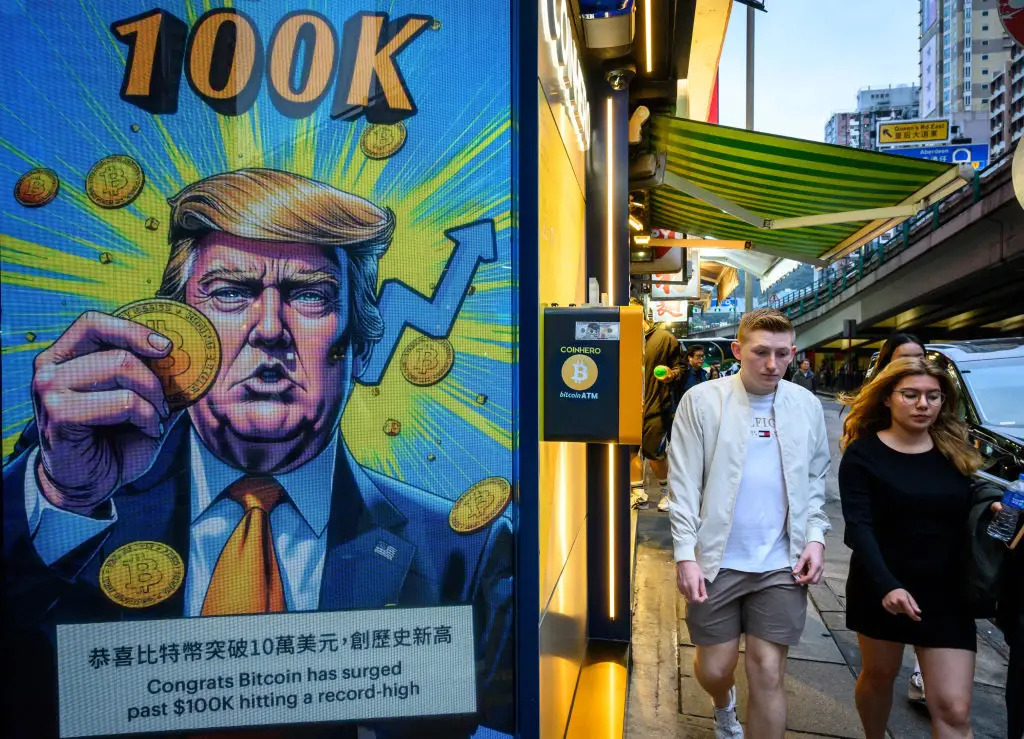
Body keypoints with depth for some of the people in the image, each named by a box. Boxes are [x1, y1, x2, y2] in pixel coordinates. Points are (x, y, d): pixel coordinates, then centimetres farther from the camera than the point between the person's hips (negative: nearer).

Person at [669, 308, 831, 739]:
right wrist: (685, 554, -11)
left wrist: (815, 536, -1)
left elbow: (815, 479, 11)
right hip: (716, 560, -1)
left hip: (782, 565, 2)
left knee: (768, 676, 5)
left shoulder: (807, 405, 2)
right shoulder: (702, 401, -7)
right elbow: (684, 484, -7)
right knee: (715, 668, 13)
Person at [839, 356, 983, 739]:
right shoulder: (863, 453, -9)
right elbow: (859, 527, -17)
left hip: (947, 593, 2)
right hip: (882, 588, -2)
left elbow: (968, 516, 11)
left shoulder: (955, 451, 3)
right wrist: (885, 584, -29)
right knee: (879, 676, 18)